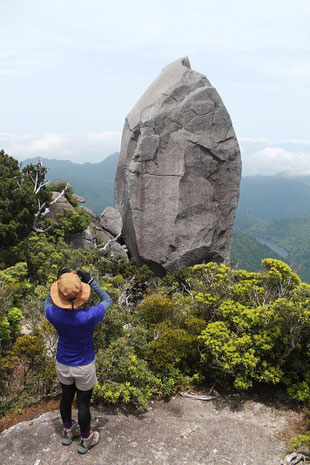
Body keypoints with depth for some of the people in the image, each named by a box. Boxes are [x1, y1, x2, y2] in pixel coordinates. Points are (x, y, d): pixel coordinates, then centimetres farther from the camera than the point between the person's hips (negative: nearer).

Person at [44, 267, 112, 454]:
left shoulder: (53, 314, -25)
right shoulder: (89, 316, -33)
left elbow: (48, 302, 2)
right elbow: (108, 300, -13)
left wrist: (58, 282, -6)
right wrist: (90, 281, -13)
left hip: (62, 365, 3)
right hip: (84, 368, -3)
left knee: (67, 397, 26)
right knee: (83, 403, 16)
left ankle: (68, 431, 50)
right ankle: (86, 440, 39)